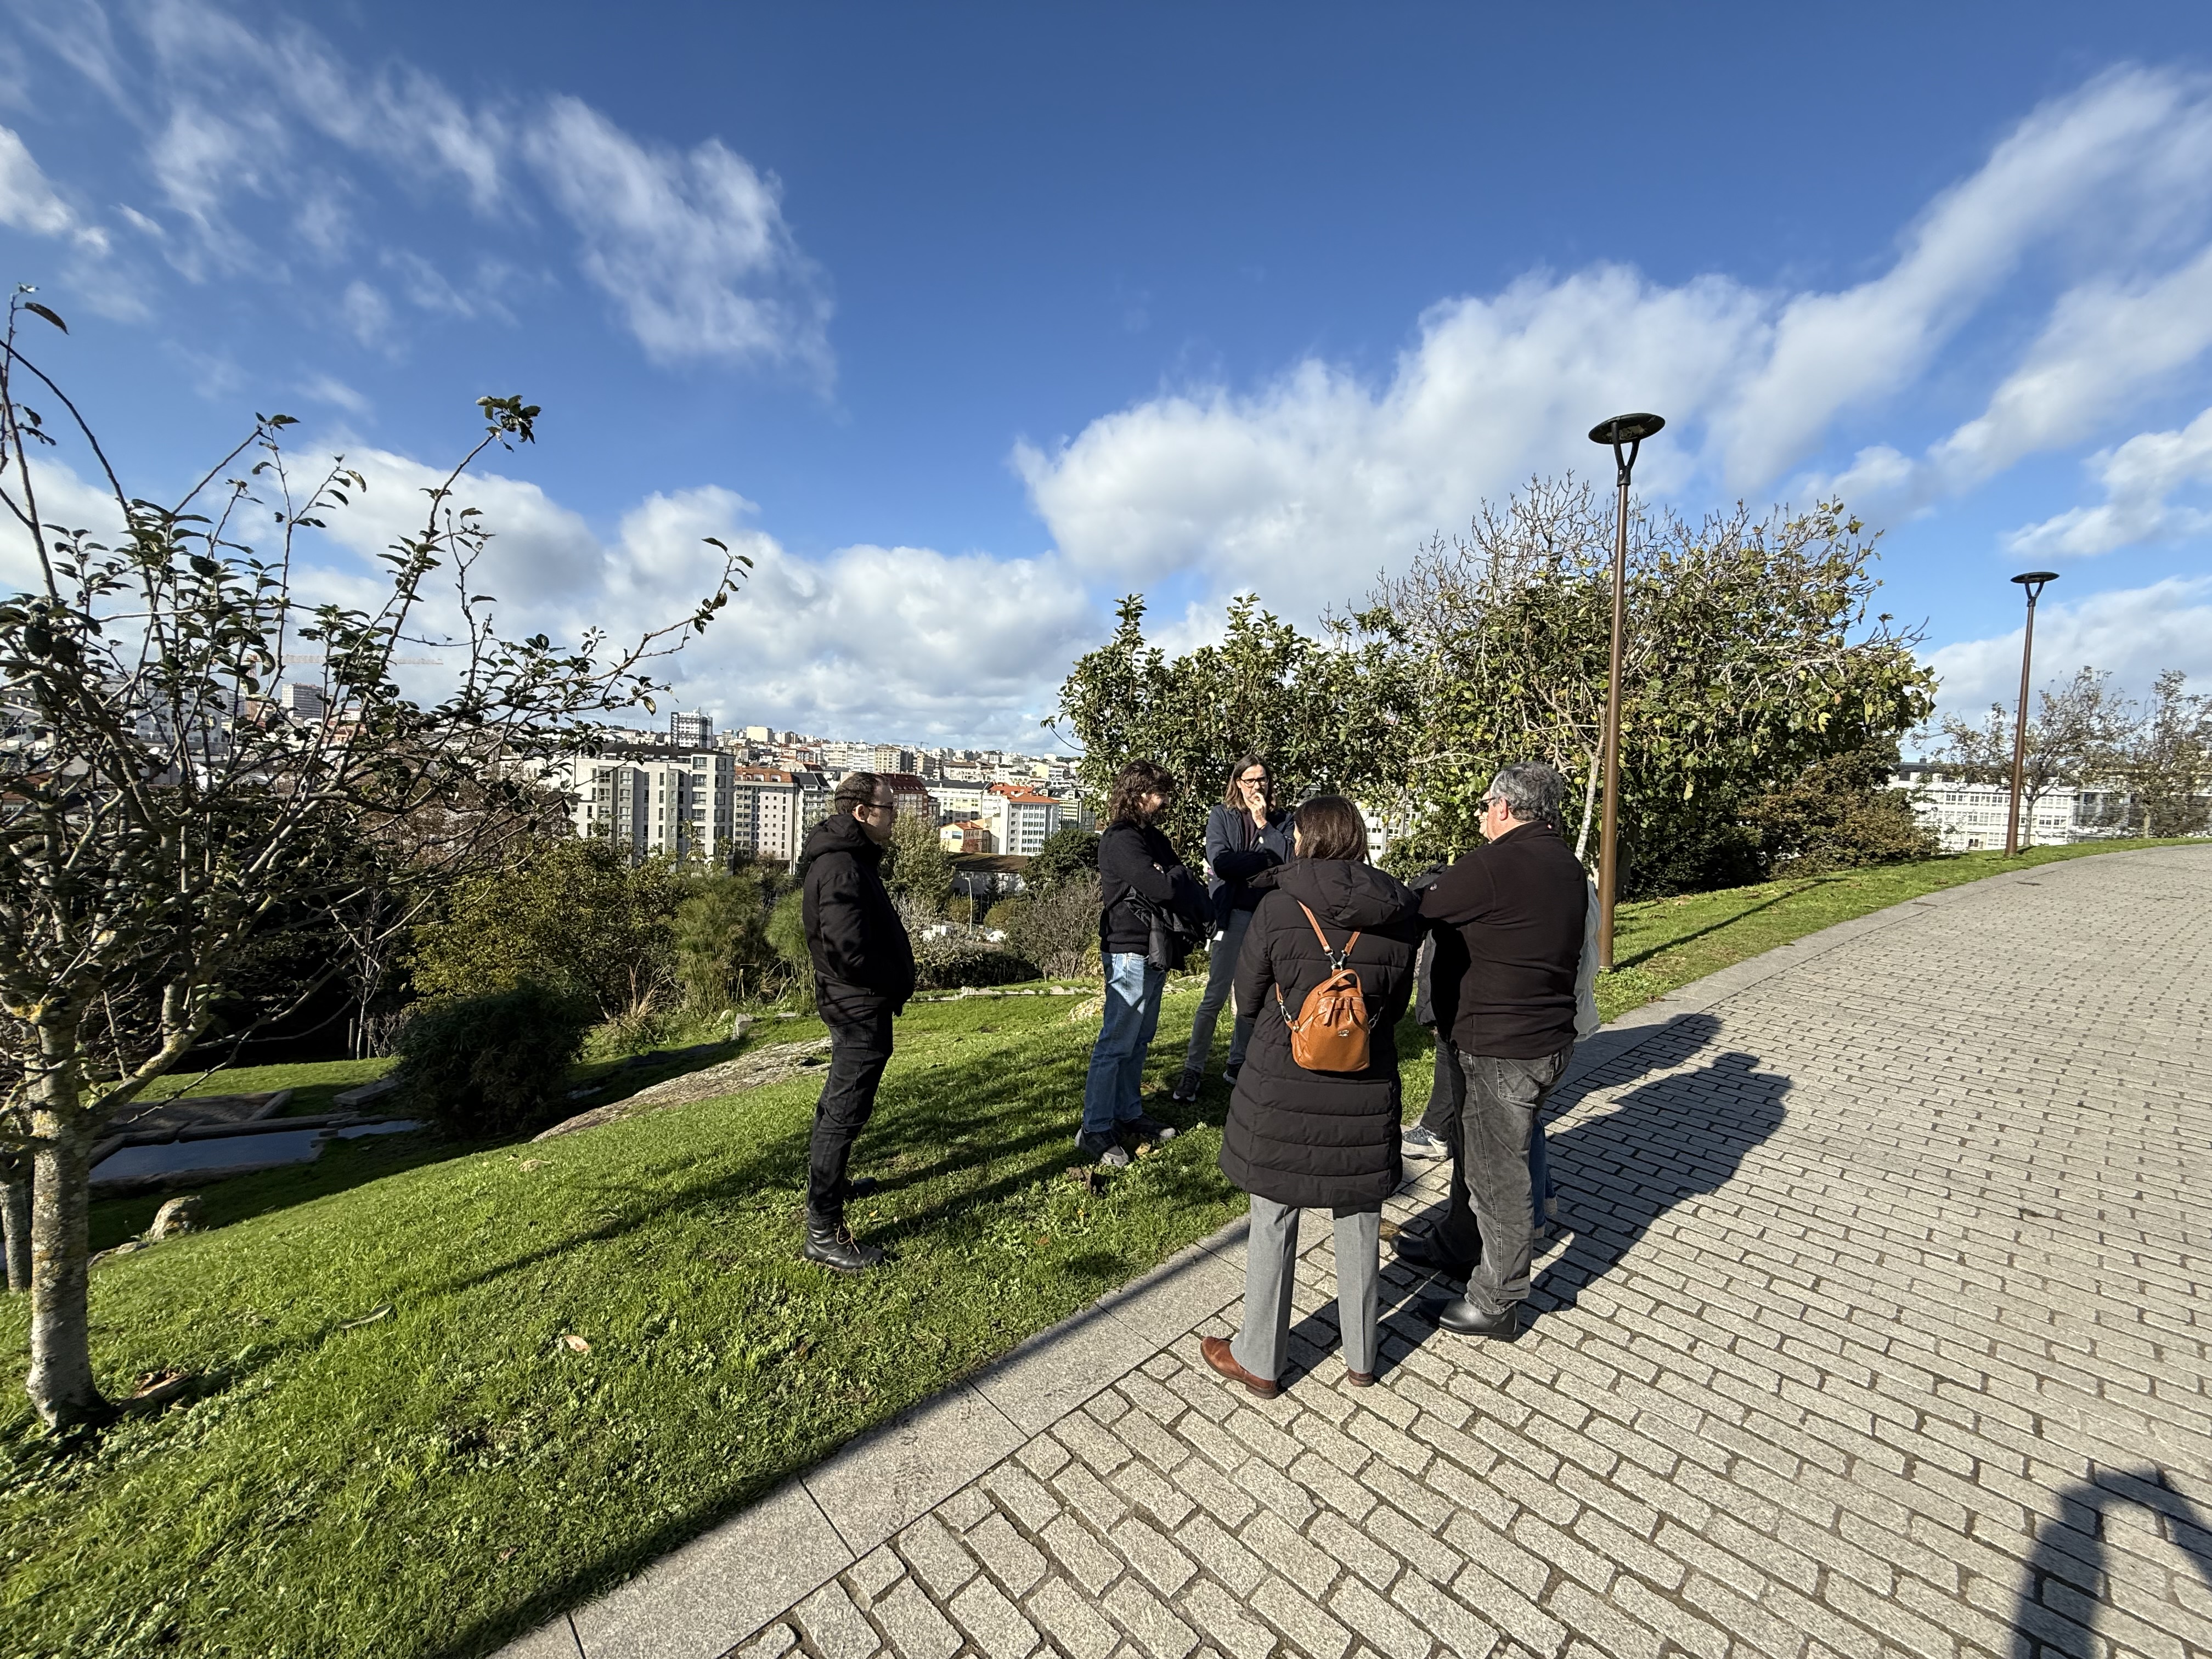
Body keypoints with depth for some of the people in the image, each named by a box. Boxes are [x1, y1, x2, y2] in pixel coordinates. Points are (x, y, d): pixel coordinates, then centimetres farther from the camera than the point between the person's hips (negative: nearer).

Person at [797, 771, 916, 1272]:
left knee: (839, 1102, 25)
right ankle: (823, 1231, 10)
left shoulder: (845, 856, 10)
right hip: (861, 1007, -11)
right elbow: (848, 951, -30)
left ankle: (830, 1182, 45)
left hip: (851, 1004, 11)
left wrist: (895, 979, 6)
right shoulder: (842, 865, -23)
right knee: (845, 1113, -2)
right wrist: (896, 982, -15)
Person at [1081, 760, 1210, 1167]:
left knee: (1139, 1040, 17)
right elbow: (1162, 888, -24)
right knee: (1117, 1042, -3)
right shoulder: (1121, 839, -15)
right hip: (1131, 952, -9)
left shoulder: (1152, 837, 15)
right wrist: (1178, 877, -4)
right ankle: (1095, 1130, 7)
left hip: (1156, 951, 9)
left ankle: (1128, 1114, 29)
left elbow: (1184, 884, 11)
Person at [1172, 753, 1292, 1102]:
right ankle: (1193, 1070, 5)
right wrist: (1266, 860, -8)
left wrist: (1264, 823, -7)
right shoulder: (1221, 816, 2)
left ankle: (1237, 1064, 24)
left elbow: (1290, 860, -4)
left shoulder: (1282, 820, 12)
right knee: (1216, 995, -5)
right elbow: (1220, 862, -13)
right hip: (1234, 914, -4)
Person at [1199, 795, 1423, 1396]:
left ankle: (1259, 1361, 33)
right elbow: (1396, 1005, 4)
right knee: (1359, 1225, 21)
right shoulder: (1400, 915, -6)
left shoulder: (1279, 909, -16)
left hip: (1283, 1088, -3)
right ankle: (1360, 1359, 41)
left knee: (1273, 1226, 14)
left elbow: (1247, 997, -5)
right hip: (1366, 1091, 3)